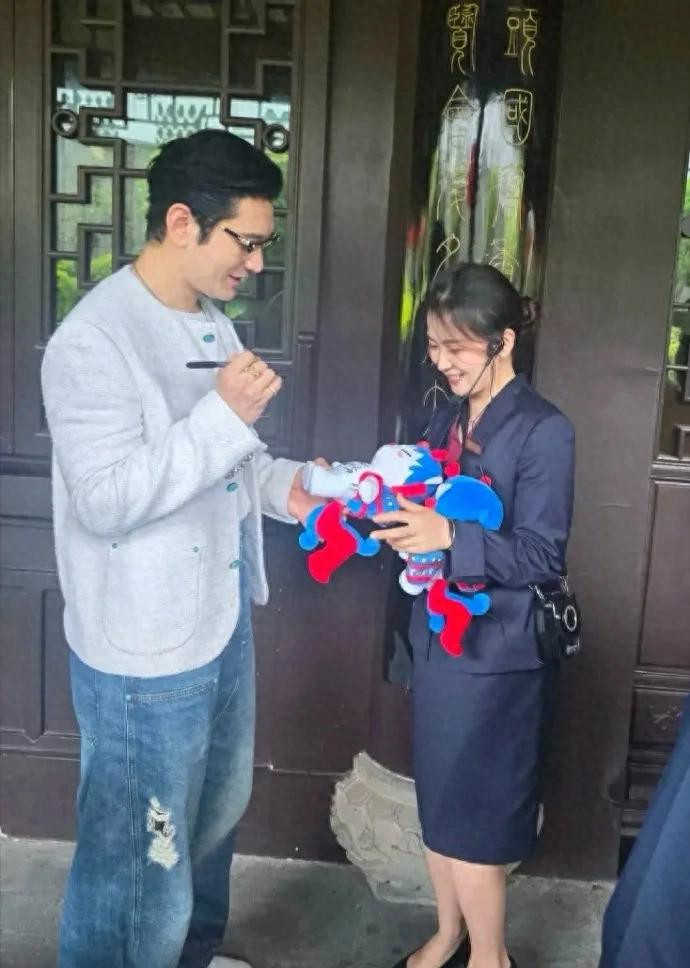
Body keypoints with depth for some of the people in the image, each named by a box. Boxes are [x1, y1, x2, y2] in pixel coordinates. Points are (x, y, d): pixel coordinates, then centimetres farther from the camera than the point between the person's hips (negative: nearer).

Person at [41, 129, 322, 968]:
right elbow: (106, 501, -26)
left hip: (221, 623, 10)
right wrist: (226, 417, -29)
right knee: (135, 859, 8)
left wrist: (281, 485, -3)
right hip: (144, 655, -9)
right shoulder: (93, 340, -21)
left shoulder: (209, 322, 7)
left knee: (216, 813, 27)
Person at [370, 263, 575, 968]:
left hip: (497, 652, -6)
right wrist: (378, 503, -7)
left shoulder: (543, 431, -14)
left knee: (474, 817, 5)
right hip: (438, 636, 7)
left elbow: (542, 556, -18)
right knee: (438, 804, 19)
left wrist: (448, 537, -30)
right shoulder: (447, 416, 7)